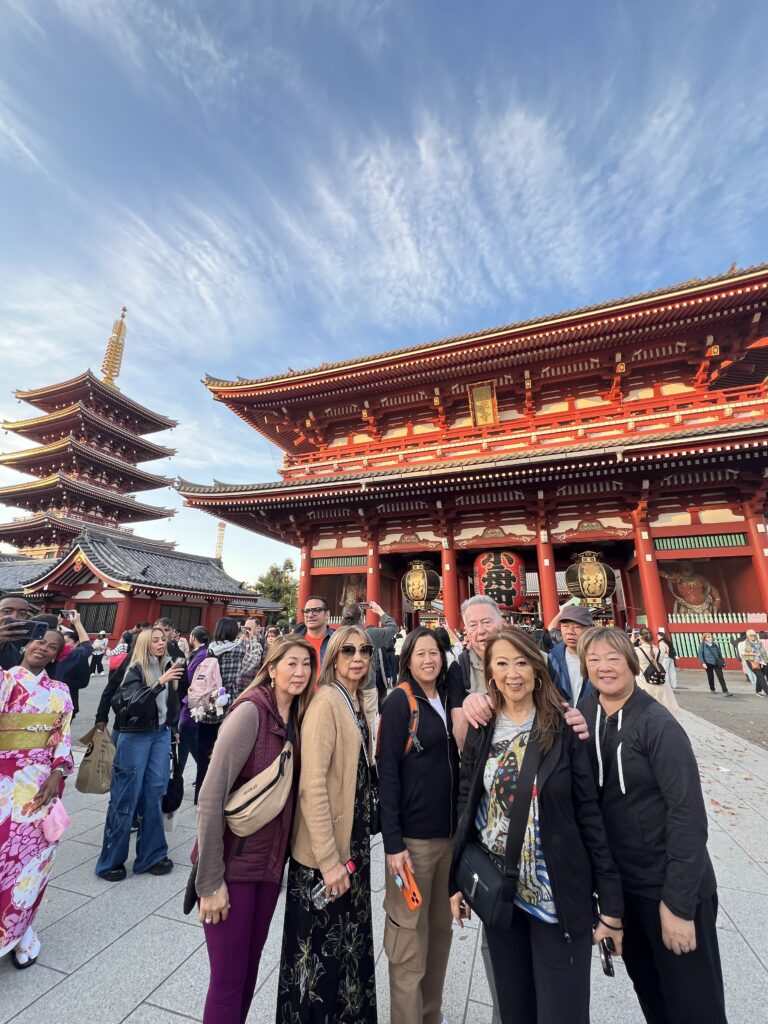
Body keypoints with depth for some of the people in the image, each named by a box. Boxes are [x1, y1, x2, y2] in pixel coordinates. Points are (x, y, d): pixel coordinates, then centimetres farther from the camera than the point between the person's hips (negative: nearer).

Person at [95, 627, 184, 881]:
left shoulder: (168, 666, 1)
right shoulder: (135, 670, -13)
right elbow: (135, 702, -25)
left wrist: (174, 728, 15)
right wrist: (160, 683, -37)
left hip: (162, 734, 5)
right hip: (136, 736, -4)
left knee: (154, 795, 10)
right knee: (126, 797, 5)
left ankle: (152, 855, 23)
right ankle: (111, 860, 24)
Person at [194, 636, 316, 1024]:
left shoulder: (296, 718, 0)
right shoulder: (250, 711, -22)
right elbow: (211, 796, -20)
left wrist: (280, 859, 5)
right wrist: (210, 880, -16)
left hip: (271, 863, 6)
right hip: (234, 864, -6)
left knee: (249, 969, 21)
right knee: (228, 978, 8)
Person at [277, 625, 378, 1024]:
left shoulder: (358, 704, 3)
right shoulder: (326, 700, -23)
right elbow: (312, 785, -25)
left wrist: (351, 848, 12)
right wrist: (329, 859, -21)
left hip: (354, 842, 7)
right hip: (324, 852, -7)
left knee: (349, 941, 23)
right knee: (319, 948, 13)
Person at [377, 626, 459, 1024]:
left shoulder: (447, 699, 4)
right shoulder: (399, 700, -15)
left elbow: (454, 763, 11)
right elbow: (387, 772, -14)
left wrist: (464, 825, 8)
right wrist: (392, 842, -15)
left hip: (450, 833, 6)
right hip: (412, 836, -6)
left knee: (441, 928, 18)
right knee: (409, 935, 8)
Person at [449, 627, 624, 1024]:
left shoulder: (564, 729, -12)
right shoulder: (481, 731, -4)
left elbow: (590, 815, -8)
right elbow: (465, 808, 3)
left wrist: (612, 906, -6)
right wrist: (457, 881, 5)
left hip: (559, 894, -2)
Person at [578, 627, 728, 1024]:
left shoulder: (657, 723, -21)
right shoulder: (584, 713, -7)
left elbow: (687, 812, -19)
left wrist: (678, 902, -18)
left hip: (669, 884, -4)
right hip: (618, 880, 4)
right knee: (646, 987, 24)